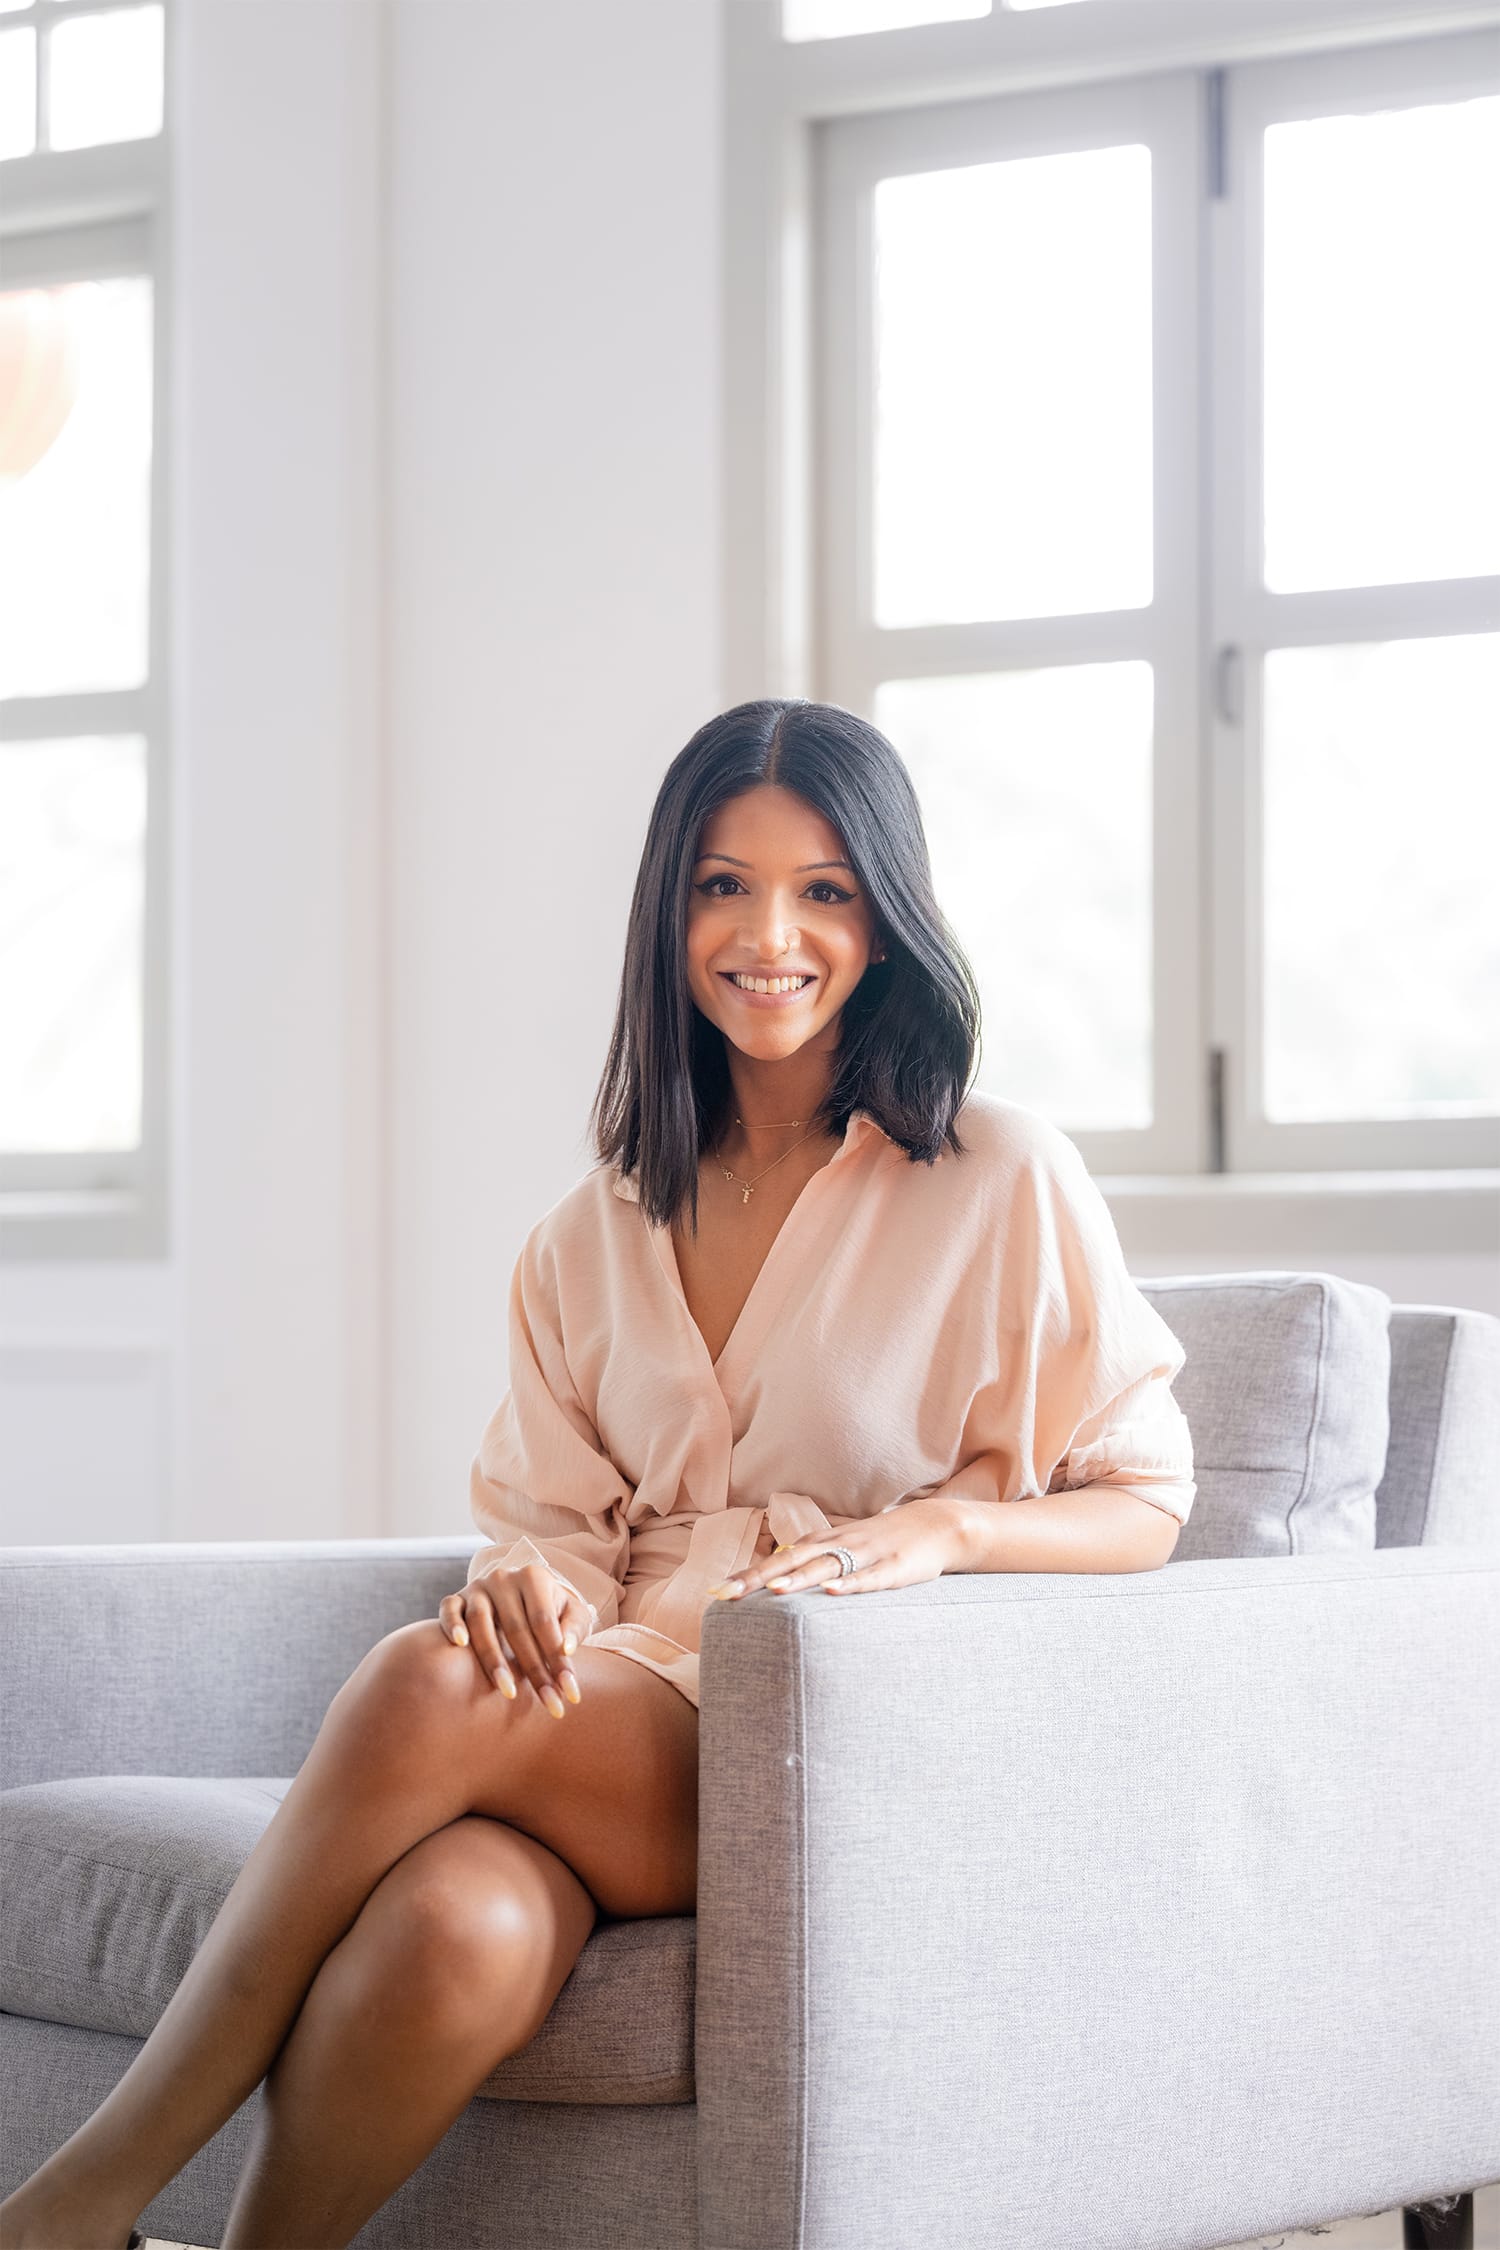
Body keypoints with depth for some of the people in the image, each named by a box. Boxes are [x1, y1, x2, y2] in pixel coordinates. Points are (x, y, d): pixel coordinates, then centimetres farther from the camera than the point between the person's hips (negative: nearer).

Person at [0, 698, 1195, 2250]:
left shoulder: (1001, 1181, 6)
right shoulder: (594, 1231, 19)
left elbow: (1145, 1505, 6)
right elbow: (550, 1521, 16)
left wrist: (939, 1528, -14)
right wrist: (528, 1587, -9)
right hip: (609, 1722, 3)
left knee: (427, 1688, -32)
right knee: (457, 1931, -36)